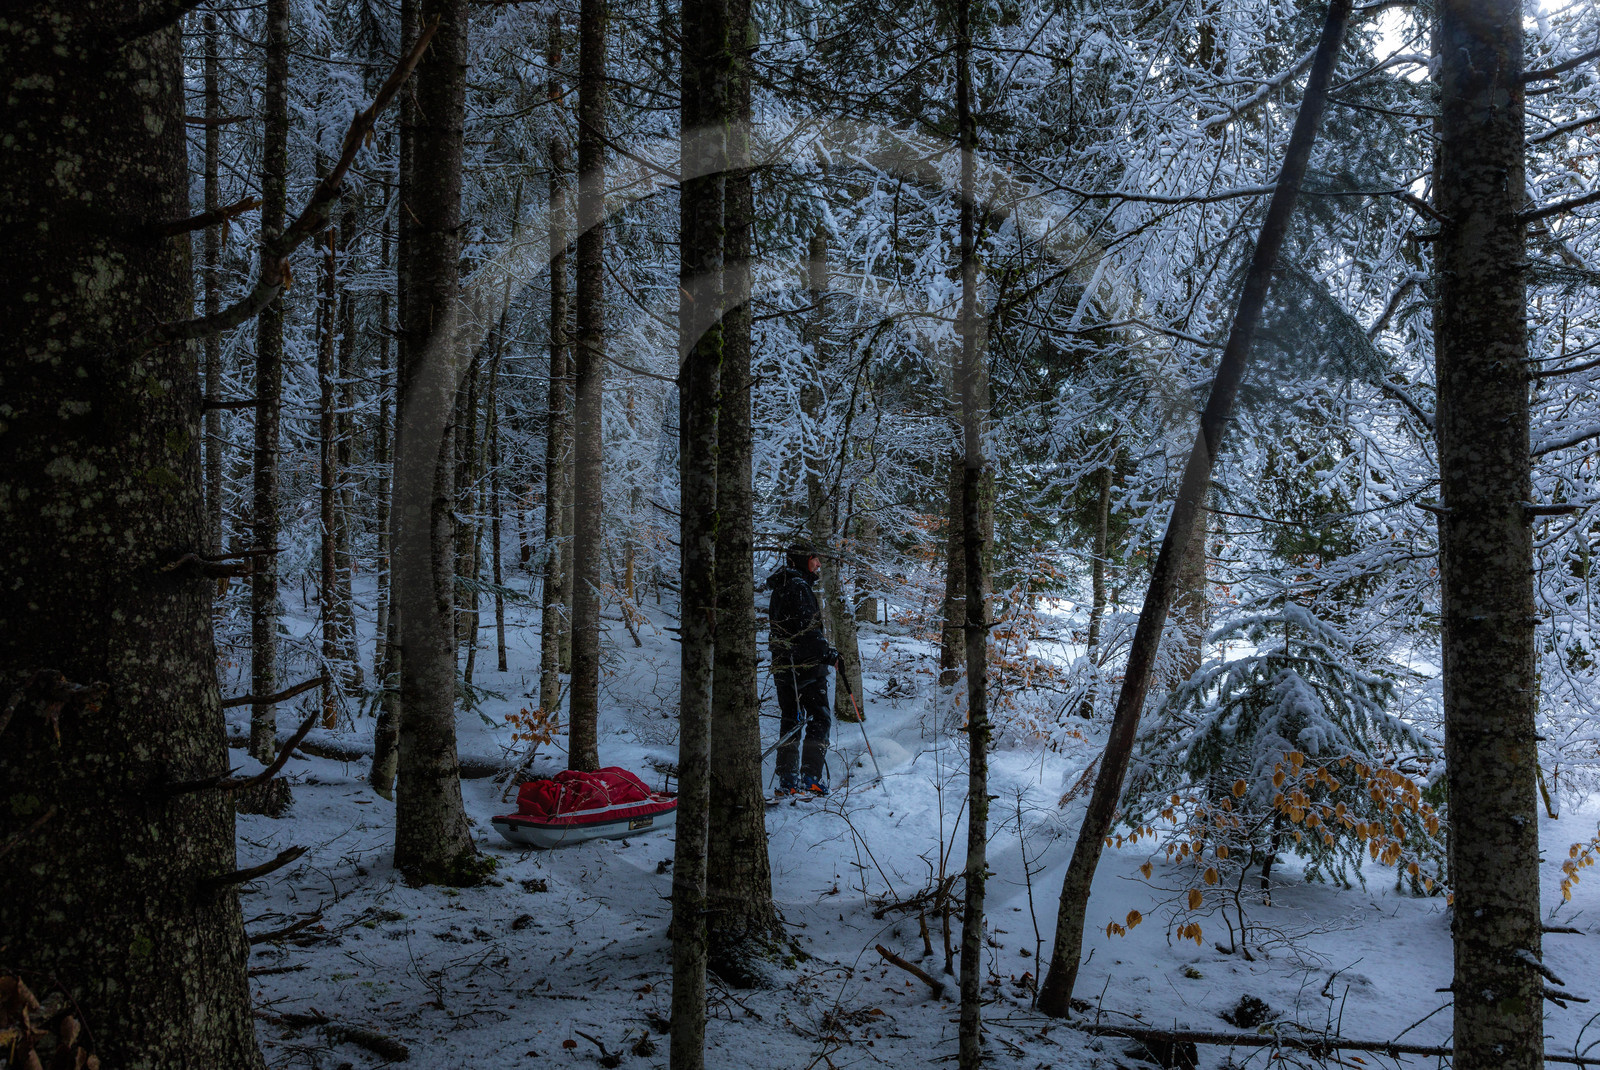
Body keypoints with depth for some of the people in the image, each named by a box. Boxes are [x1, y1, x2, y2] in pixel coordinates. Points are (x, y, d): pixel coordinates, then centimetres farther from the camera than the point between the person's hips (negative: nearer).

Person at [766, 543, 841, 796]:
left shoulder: (779, 589, 18)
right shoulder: (798, 587, -12)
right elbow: (807, 629, -19)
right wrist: (829, 655, -14)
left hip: (782, 666, 9)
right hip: (807, 664, -9)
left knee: (791, 721, 12)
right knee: (819, 720, -7)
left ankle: (787, 782, 13)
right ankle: (810, 778, -13)